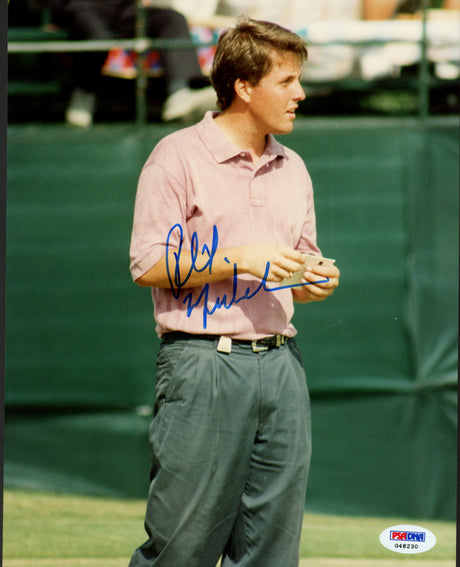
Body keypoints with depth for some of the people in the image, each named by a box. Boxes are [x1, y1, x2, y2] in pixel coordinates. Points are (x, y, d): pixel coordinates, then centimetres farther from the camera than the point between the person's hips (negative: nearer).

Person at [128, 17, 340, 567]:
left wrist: (316, 281, 2)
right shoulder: (178, 156, -4)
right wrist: (238, 260, -15)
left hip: (281, 362, 6)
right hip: (202, 363, -6)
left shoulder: (292, 168, 17)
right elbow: (148, 266, -8)